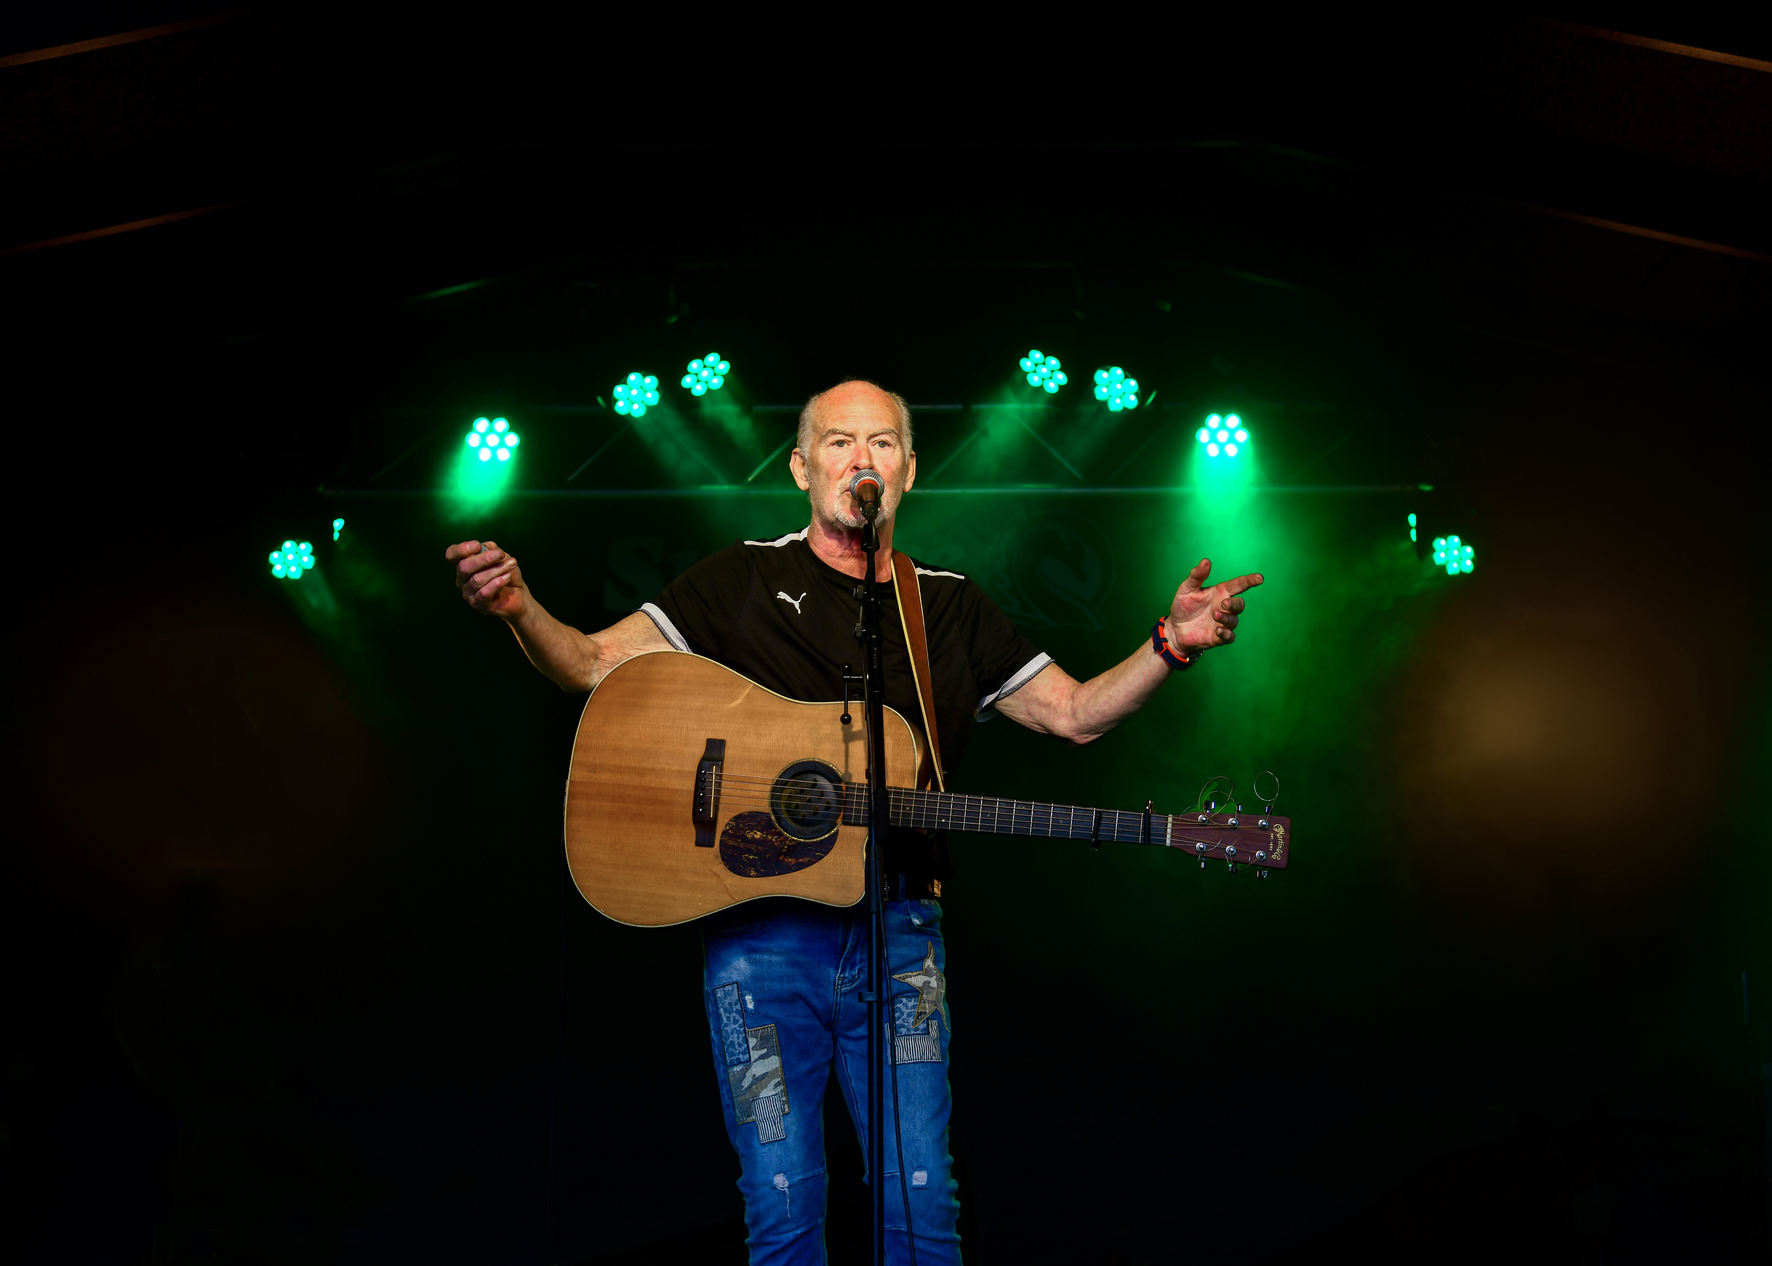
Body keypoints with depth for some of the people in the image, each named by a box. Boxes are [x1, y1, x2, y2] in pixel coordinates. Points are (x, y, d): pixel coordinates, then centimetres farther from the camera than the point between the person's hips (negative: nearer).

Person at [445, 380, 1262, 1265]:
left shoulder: (951, 607, 14)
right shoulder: (742, 580, 6)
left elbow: (1076, 713, 13)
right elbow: (595, 665, 1)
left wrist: (1170, 645, -1)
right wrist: (519, 609, -19)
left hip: (899, 932, 2)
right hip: (758, 924, -2)